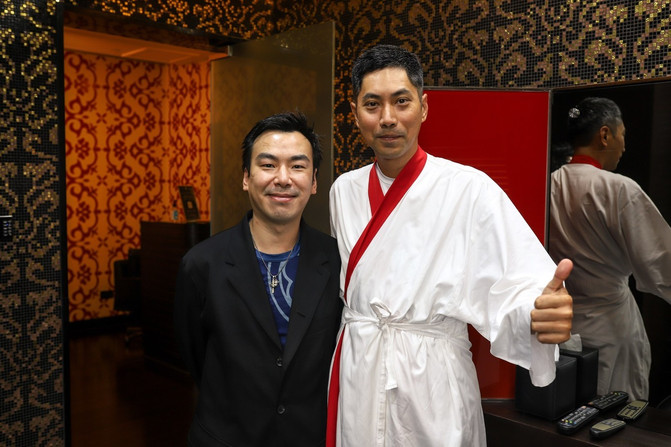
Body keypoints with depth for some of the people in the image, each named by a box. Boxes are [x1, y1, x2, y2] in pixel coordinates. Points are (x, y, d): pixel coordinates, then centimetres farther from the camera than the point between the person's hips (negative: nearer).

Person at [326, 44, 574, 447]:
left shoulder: (470, 190, -14)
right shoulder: (344, 190, 4)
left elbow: (517, 282, -22)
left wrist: (542, 314, -41)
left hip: (431, 386, -4)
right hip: (354, 380, 5)